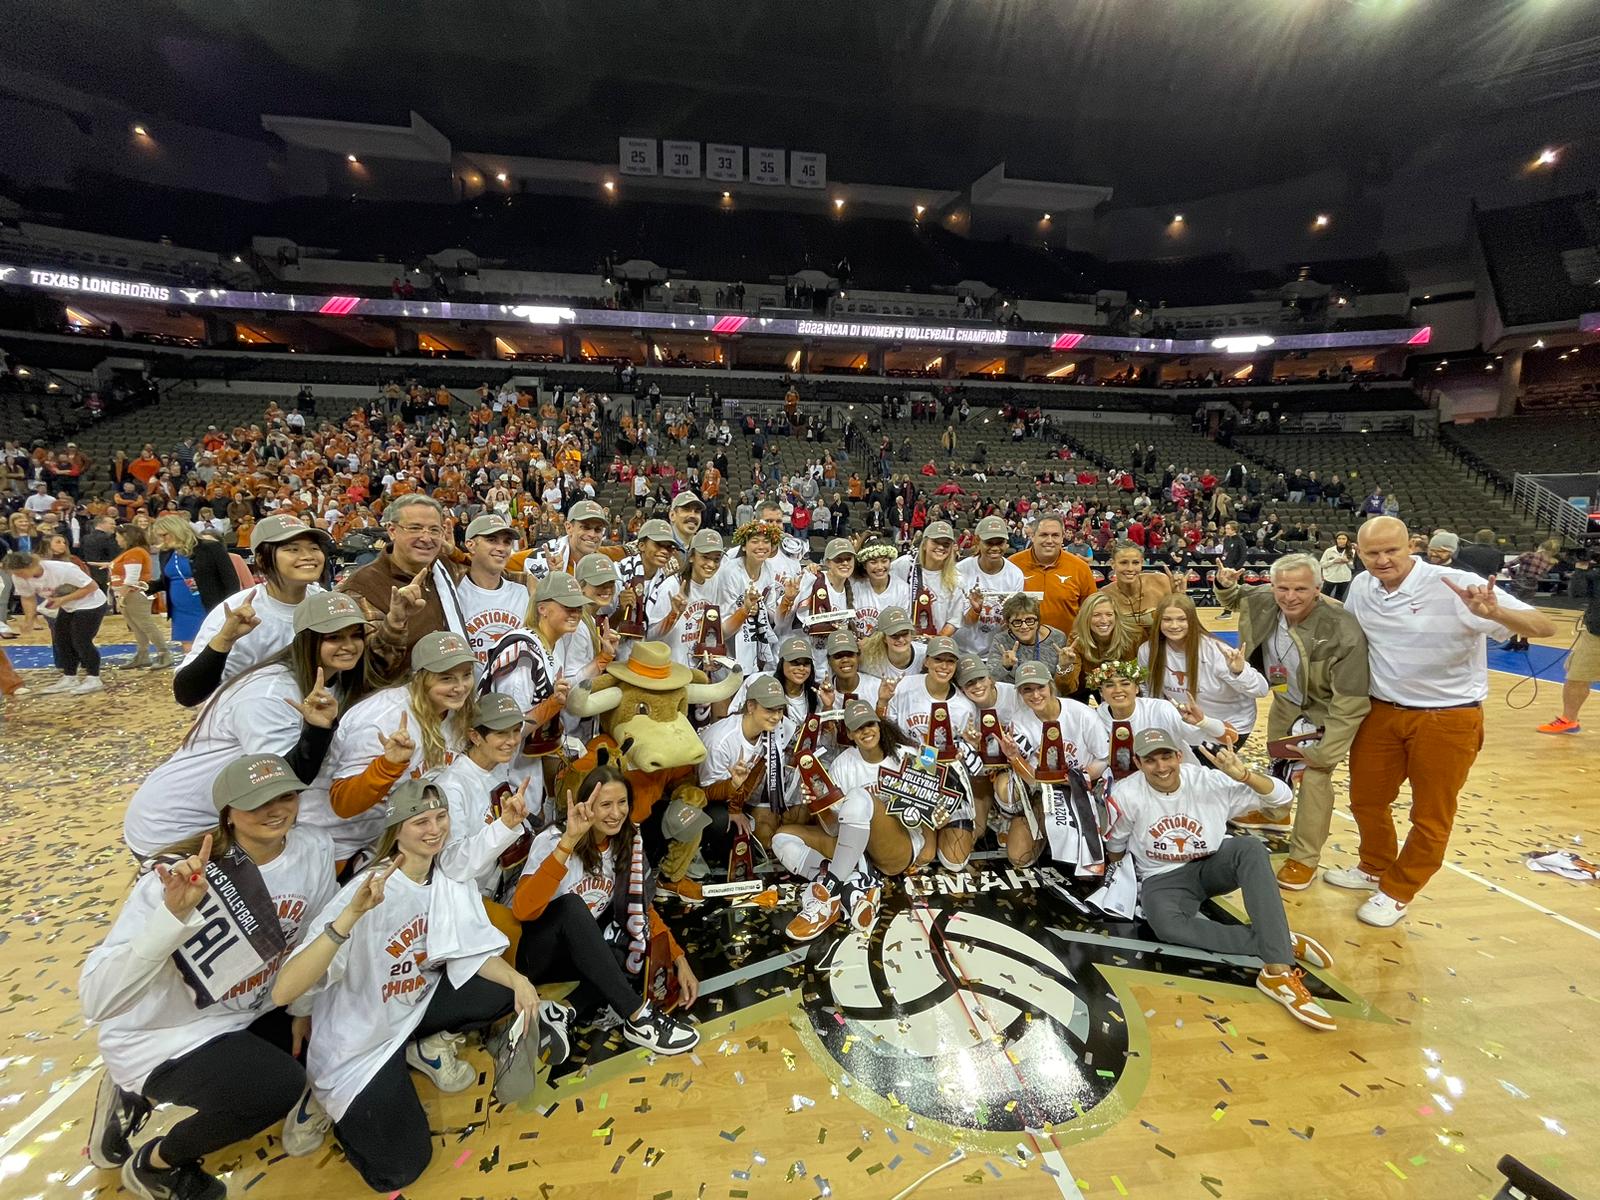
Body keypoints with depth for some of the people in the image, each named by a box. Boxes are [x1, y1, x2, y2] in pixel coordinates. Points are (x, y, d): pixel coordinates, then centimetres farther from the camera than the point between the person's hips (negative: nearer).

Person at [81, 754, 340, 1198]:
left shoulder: (314, 850, -14)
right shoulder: (179, 878, -27)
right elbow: (96, 1000, -33)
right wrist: (174, 913, -44)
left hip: (249, 1016, 7)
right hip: (161, 1039, -6)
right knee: (282, 1085, -26)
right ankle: (152, 1163, 7)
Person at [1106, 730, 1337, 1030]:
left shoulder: (1209, 780, -15)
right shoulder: (1126, 795, -16)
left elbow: (1282, 795, -16)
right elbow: (1114, 847, 0)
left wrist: (1243, 774, -33)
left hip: (1214, 865, 2)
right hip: (1163, 879, -1)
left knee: (1251, 849, -32)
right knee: (1167, 925, -35)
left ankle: (1279, 970, -35)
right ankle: (1283, 943, -24)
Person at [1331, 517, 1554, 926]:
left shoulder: (1455, 586, -20)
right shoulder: (1361, 588, -2)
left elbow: (1544, 627, -23)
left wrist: (1494, 612, -41)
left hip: (1448, 719, -5)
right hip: (1381, 712, 5)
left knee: (1430, 817, 11)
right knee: (1366, 800, 18)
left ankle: (1397, 893, 29)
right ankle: (1374, 869, 41)